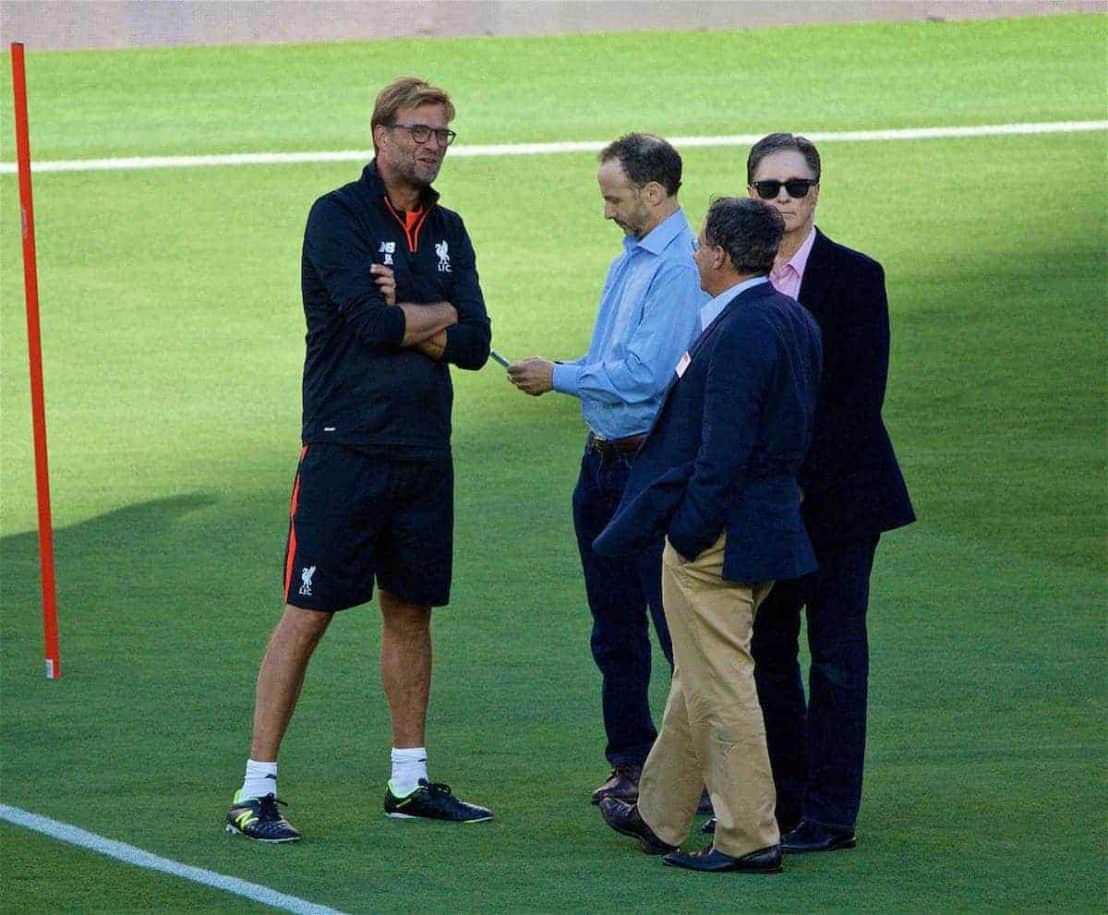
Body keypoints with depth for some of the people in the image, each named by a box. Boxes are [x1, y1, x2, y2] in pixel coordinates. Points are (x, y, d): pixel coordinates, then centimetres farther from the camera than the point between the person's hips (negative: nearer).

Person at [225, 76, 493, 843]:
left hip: (424, 451, 6)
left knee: (412, 609, 12)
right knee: (308, 613, -7)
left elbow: (474, 343, 3)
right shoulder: (338, 217, -6)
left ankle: (411, 781, 22)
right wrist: (439, 314, -2)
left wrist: (402, 317, -10)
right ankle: (257, 789, -5)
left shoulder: (447, 231, 13)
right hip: (346, 444, -6)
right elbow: (370, 320, -18)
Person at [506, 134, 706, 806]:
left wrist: (559, 377, -10)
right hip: (604, 460, 10)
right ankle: (631, 763, 20)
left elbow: (646, 374, -21)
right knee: (615, 625, 13)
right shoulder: (632, 257, 14)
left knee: (678, 624, -7)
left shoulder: (680, 266, -17)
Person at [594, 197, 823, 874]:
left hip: (715, 538, -10)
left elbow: (724, 450, -24)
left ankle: (749, 838, 1)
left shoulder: (738, 333, -21)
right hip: (769, 528, 10)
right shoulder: (794, 321, 9)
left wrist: (689, 533, -18)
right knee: (700, 681, 20)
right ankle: (661, 816, 31)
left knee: (720, 689, -3)